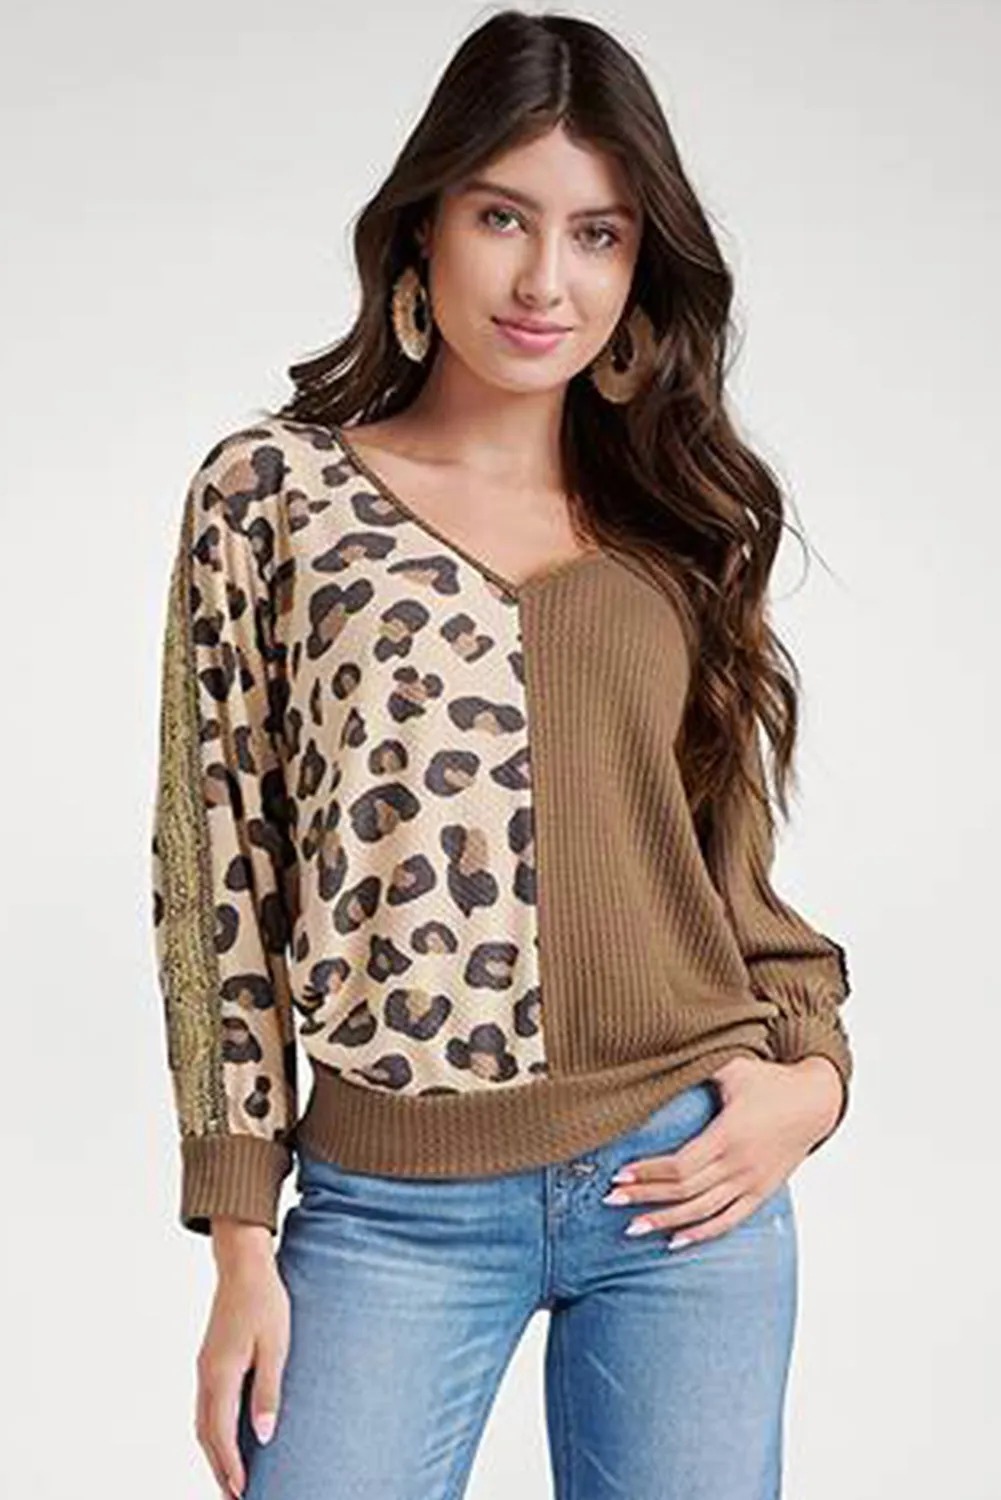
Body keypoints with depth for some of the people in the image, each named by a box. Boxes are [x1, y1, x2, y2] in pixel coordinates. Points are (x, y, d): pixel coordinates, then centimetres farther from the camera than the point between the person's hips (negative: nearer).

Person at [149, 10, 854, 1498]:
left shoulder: (677, 516, 8)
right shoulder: (274, 489, -1)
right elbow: (219, 869, -1)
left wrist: (809, 1067, -1)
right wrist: (243, 1242, -3)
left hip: (689, 1180, 3)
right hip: (392, 1210, -2)